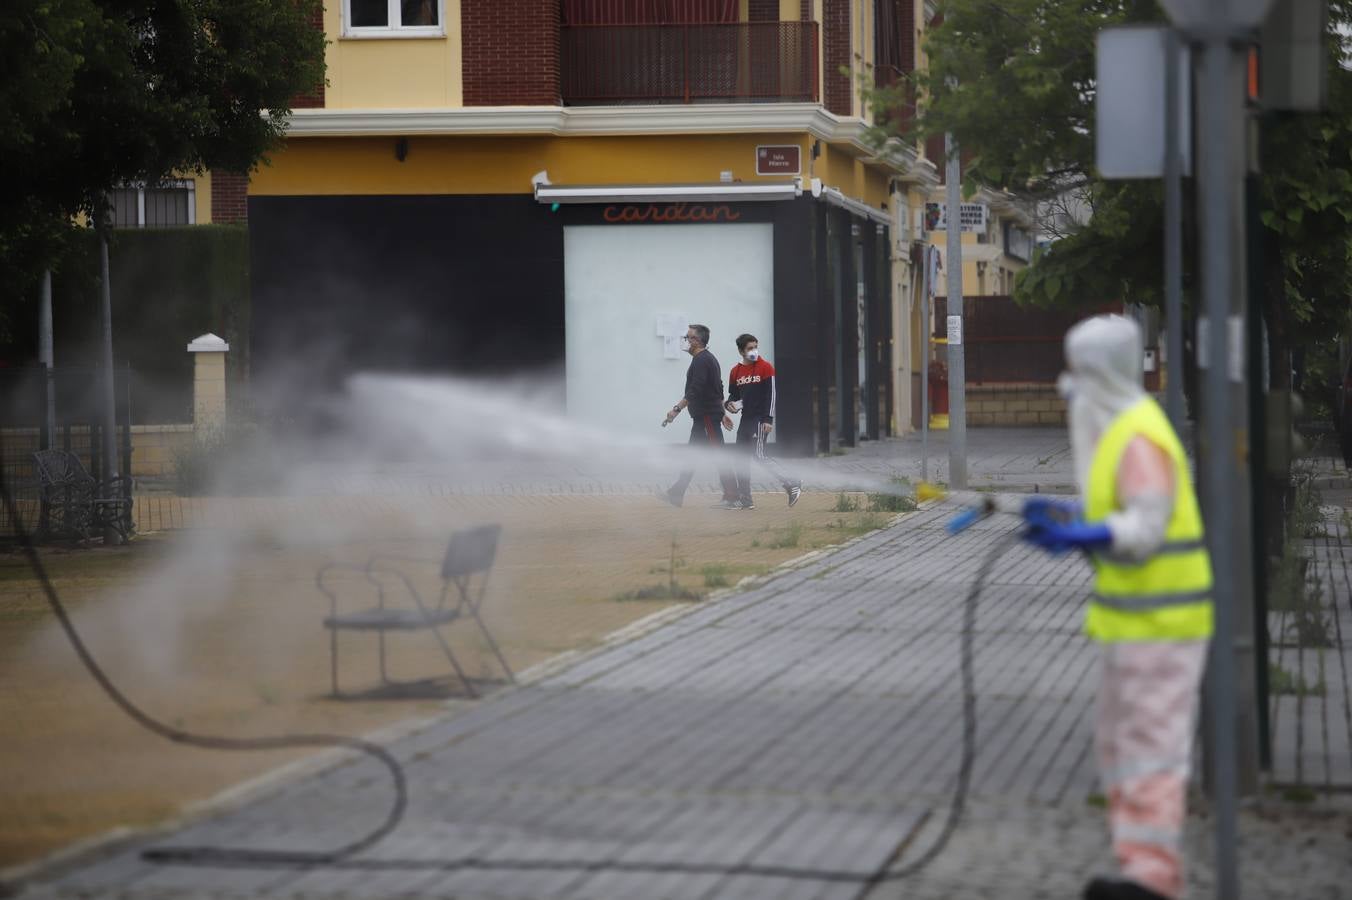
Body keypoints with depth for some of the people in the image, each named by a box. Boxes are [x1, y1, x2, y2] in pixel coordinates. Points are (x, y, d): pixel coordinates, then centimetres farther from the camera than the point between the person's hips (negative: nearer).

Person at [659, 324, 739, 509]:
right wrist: (722, 414, 24)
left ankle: (732, 498, -9)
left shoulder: (701, 361, -16)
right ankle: (677, 494, 16)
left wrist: (677, 409, -27)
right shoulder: (709, 359, 17)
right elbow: (718, 390, 21)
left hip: (707, 417, -11)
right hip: (702, 417, 11)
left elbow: (694, 391, -25)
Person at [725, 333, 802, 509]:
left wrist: (768, 420, -16)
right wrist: (730, 404, -5)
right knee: (742, 459, 6)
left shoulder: (765, 367, -6)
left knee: (759, 455, -15)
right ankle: (744, 500, 11)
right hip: (746, 418, 7)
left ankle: (791, 484, -8)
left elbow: (771, 394, -10)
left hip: (760, 419, -7)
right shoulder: (736, 371, 11)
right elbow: (733, 395, 19)